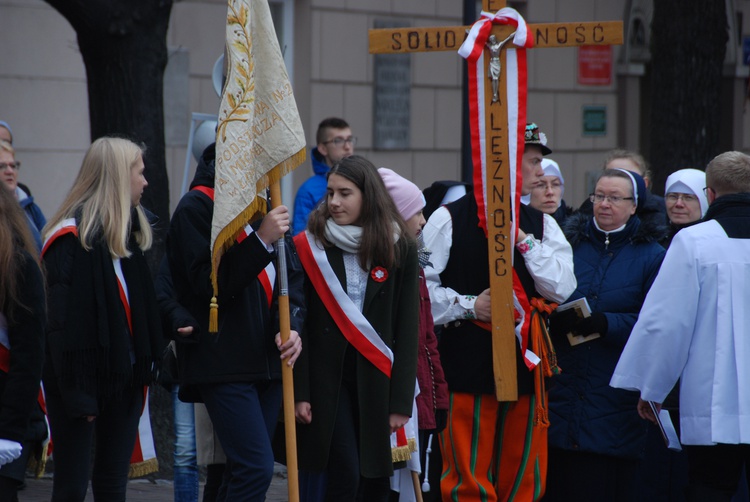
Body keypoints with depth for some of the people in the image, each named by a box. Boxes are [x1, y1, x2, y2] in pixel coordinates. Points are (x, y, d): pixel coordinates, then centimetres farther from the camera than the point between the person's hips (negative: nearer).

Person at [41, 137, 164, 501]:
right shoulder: (71, 237, -13)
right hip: (83, 380, -8)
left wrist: (145, 364, 4)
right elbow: (62, 322, -17)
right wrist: (76, 394, -20)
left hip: (123, 377, 8)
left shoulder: (125, 231, 13)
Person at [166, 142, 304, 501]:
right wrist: (262, 240, -21)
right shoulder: (197, 207, -7)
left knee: (243, 471, 9)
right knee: (256, 467, -16)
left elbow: (292, 277, 17)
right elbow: (209, 283, -16)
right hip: (222, 361, -7)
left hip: (267, 360, 7)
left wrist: (290, 326, -2)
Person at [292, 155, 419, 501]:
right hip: (327, 376, -2)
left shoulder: (400, 249, 1)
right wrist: (300, 391, -8)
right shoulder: (310, 246, -2)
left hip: (377, 380, 2)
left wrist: (402, 399, -4)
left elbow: (407, 330, 1)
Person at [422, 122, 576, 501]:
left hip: (526, 366, 4)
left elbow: (561, 288, -2)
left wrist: (524, 241, -8)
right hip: (467, 366, -4)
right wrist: (469, 305, -11)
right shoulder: (450, 218, -1)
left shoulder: (541, 225, 11)